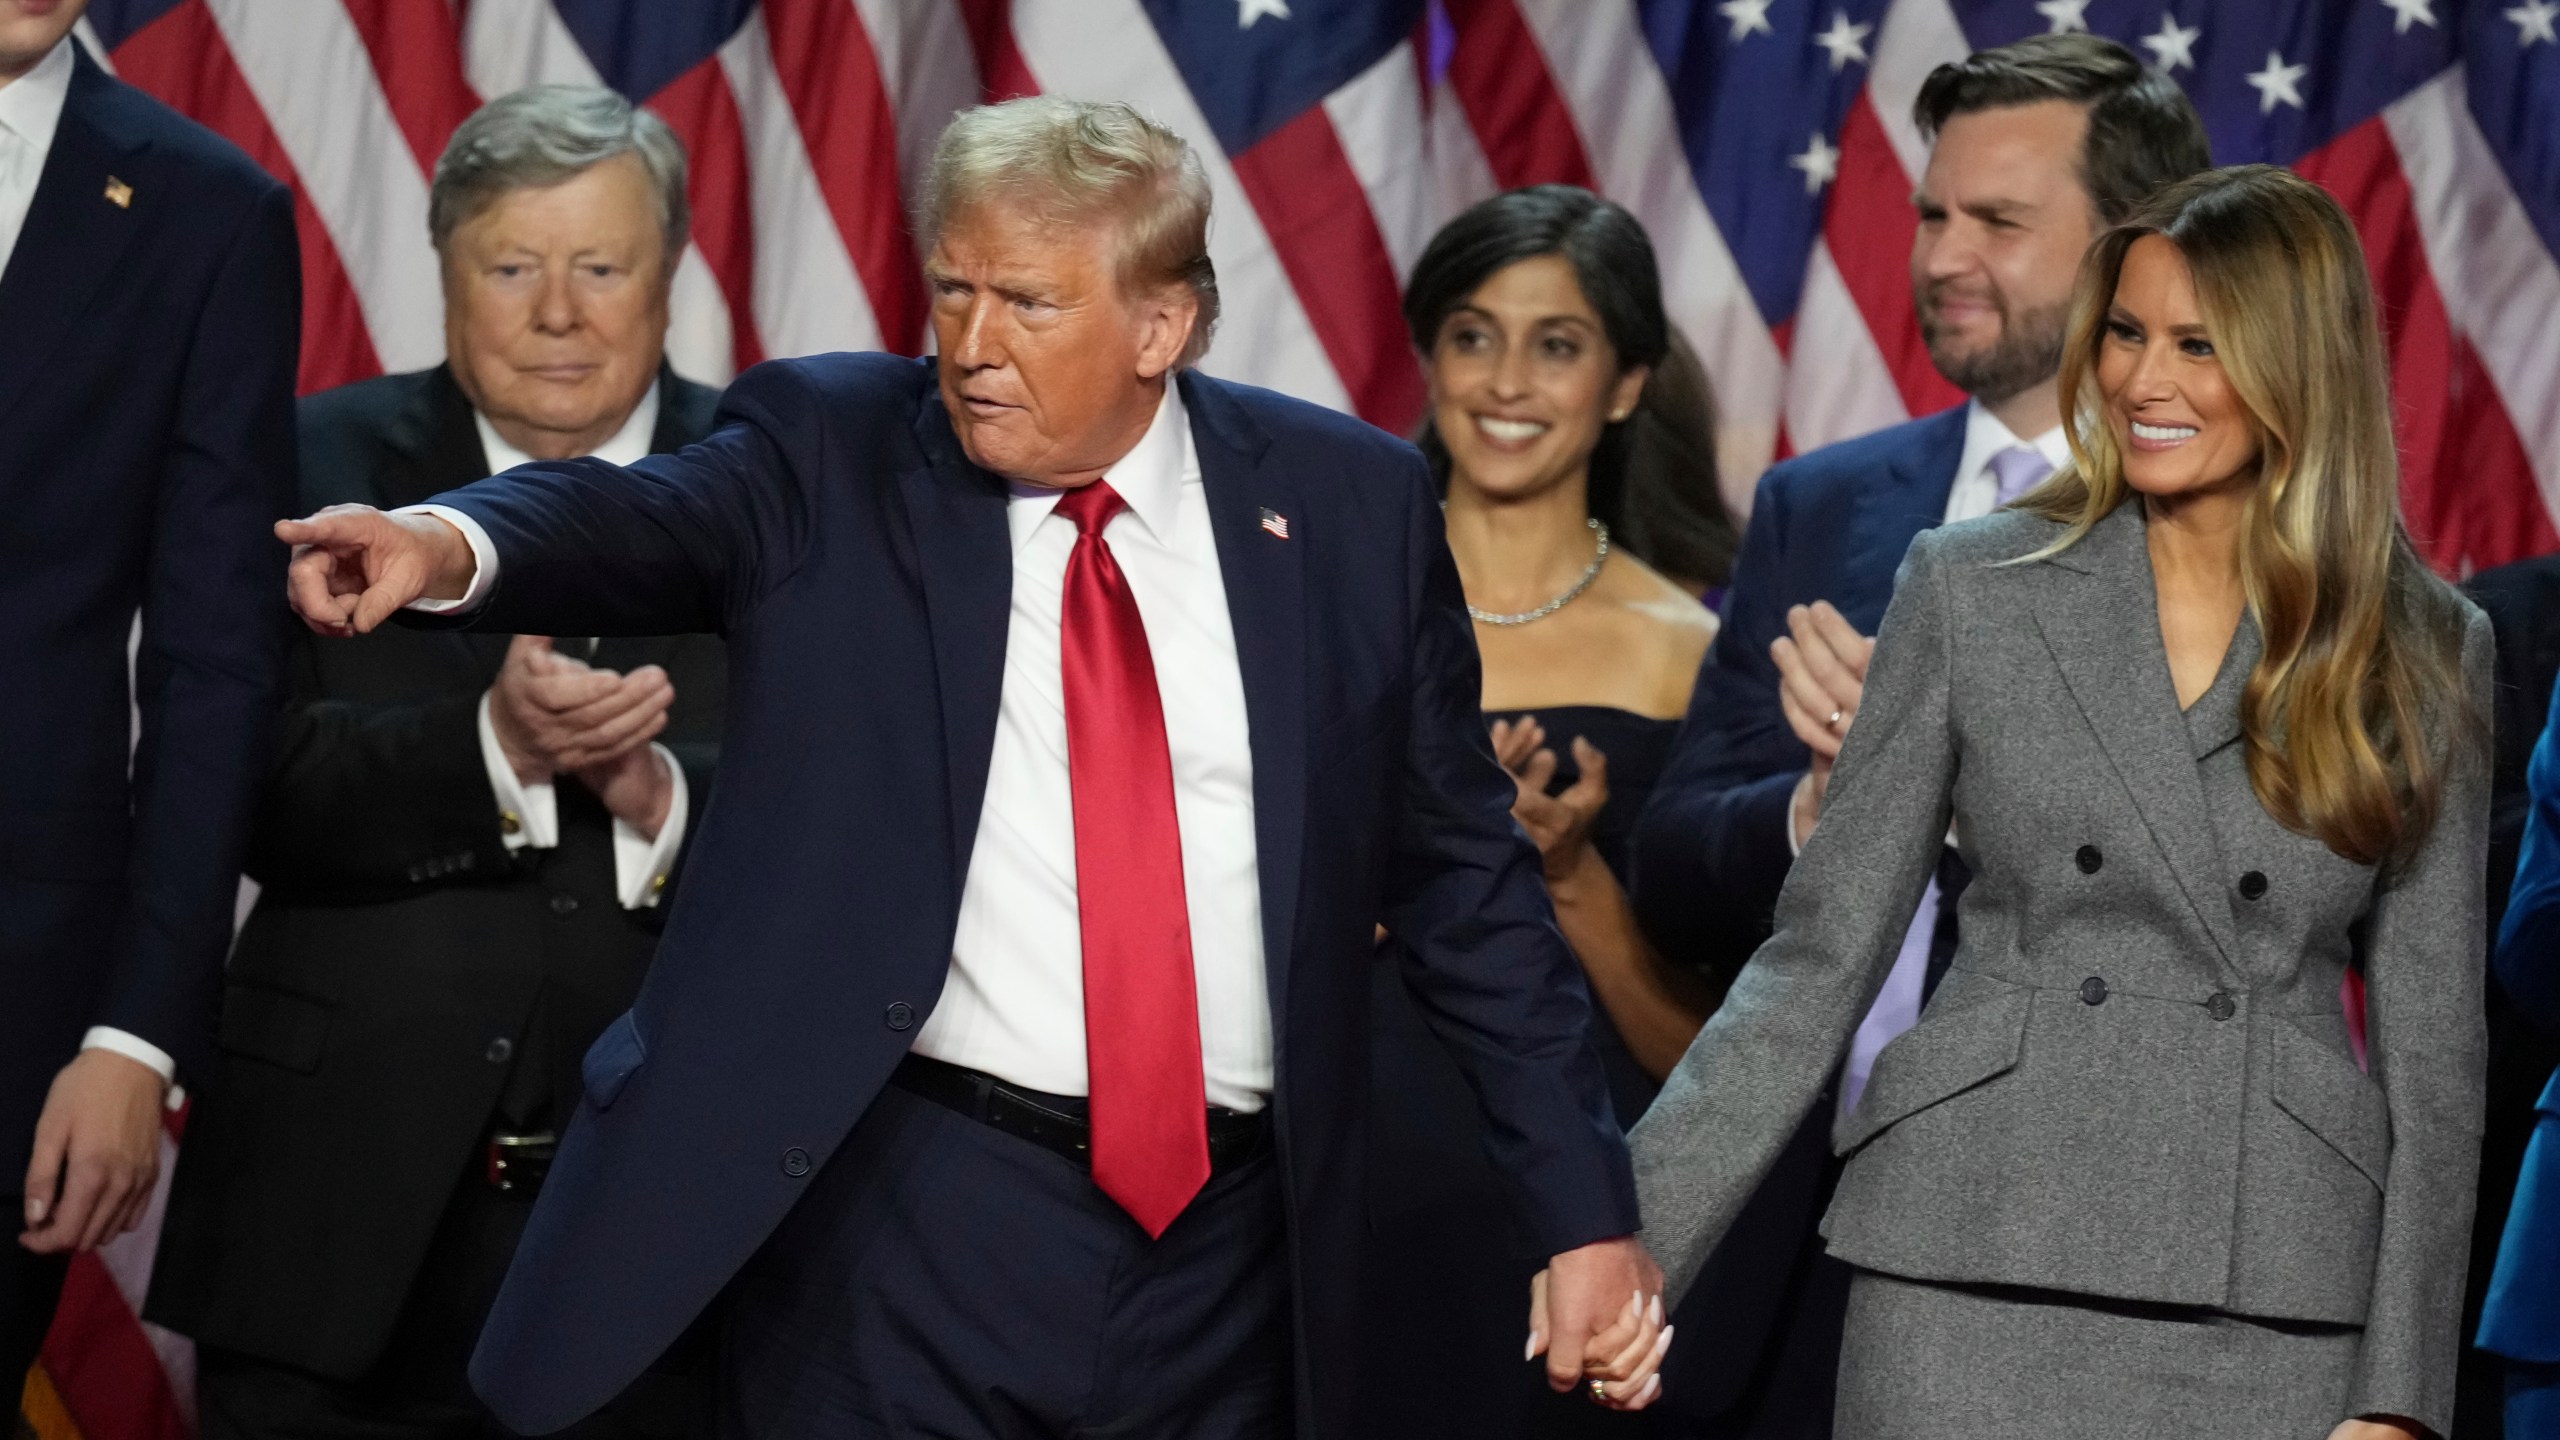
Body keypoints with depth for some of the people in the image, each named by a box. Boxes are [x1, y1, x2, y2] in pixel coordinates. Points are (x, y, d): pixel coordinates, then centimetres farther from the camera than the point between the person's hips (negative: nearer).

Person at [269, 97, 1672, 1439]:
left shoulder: (1345, 501, 6)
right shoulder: (830, 450, 1)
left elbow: (1463, 877, 10)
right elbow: (645, 521, -20)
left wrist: (1585, 1205, 7)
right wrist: (450, 542, -42)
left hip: (1228, 1248, 2)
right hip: (907, 1232, -2)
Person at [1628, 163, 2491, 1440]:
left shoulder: (2425, 650, 6)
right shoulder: (1971, 590, 4)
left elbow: (2430, 1034, 6)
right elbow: (1821, 953, 4)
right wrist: (1632, 1241, -6)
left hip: (2273, 1316, 0)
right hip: (1979, 1272, 0)